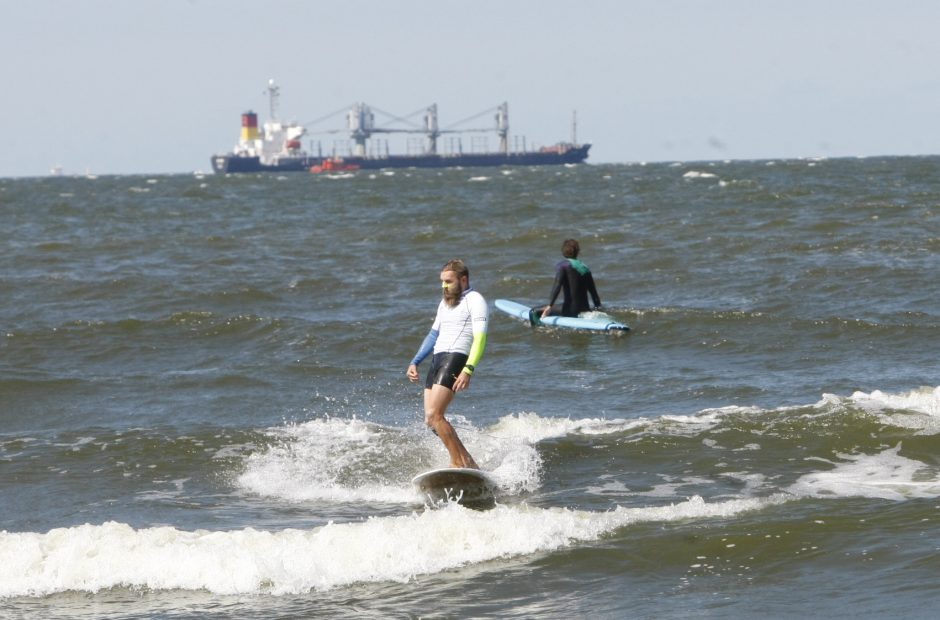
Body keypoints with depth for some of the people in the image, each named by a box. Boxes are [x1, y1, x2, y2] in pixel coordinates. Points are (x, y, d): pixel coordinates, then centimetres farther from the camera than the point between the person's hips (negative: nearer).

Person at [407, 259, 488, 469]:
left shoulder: (475, 301, -3)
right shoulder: (445, 303, 24)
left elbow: (480, 338, -14)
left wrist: (468, 370, -25)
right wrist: (415, 362, 22)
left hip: (456, 358, -9)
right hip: (437, 359, 9)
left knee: (434, 415, -21)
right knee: (431, 420, 3)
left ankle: (459, 463, -18)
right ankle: (469, 464, 6)